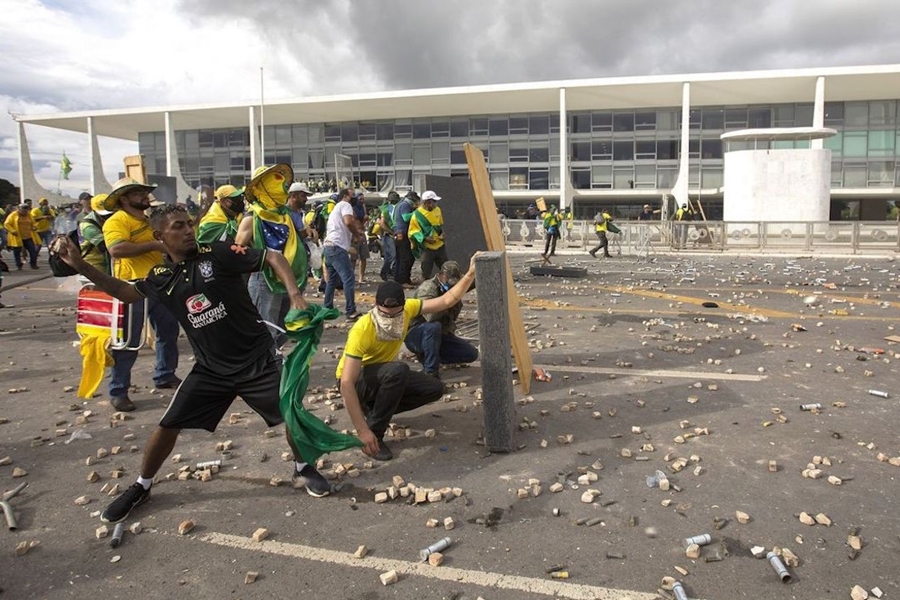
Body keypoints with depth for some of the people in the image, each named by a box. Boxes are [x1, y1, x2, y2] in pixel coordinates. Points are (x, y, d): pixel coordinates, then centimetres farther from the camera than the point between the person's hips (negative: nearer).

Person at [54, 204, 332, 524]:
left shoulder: (218, 254, -13)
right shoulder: (161, 278, 1)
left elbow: (274, 258, -13)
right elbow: (125, 291, 19)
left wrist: (295, 296, -27)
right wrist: (80, 265, 10)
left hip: (256, 359, -3)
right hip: (210, 368, 3)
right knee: (167, 426, 4)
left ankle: (303, 467, 25)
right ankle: (141, 487, 30)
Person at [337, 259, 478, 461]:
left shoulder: (407, 309, -18)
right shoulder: (362, 331, -35)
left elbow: (447, 300, -8)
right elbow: (346, 384, -37)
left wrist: (470, 274, -20)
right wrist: (362, 431, -40)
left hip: (387, 376, 7)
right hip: (355, 380, -7)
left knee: (434, 389, -8)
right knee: (398, 370, -36)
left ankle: (374, 409, 6)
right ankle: (375, 435, -20)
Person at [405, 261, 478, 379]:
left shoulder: (450, 289, 4)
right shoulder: (427, 288, -20)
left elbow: (453, 317, 14)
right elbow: (430, 315, -39)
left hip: (440, 335, 8)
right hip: (415, 335, -8)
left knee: (472, 354, -4)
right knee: (434, 326, -41)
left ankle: (427, 356, 5)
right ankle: (431, 372, -28)